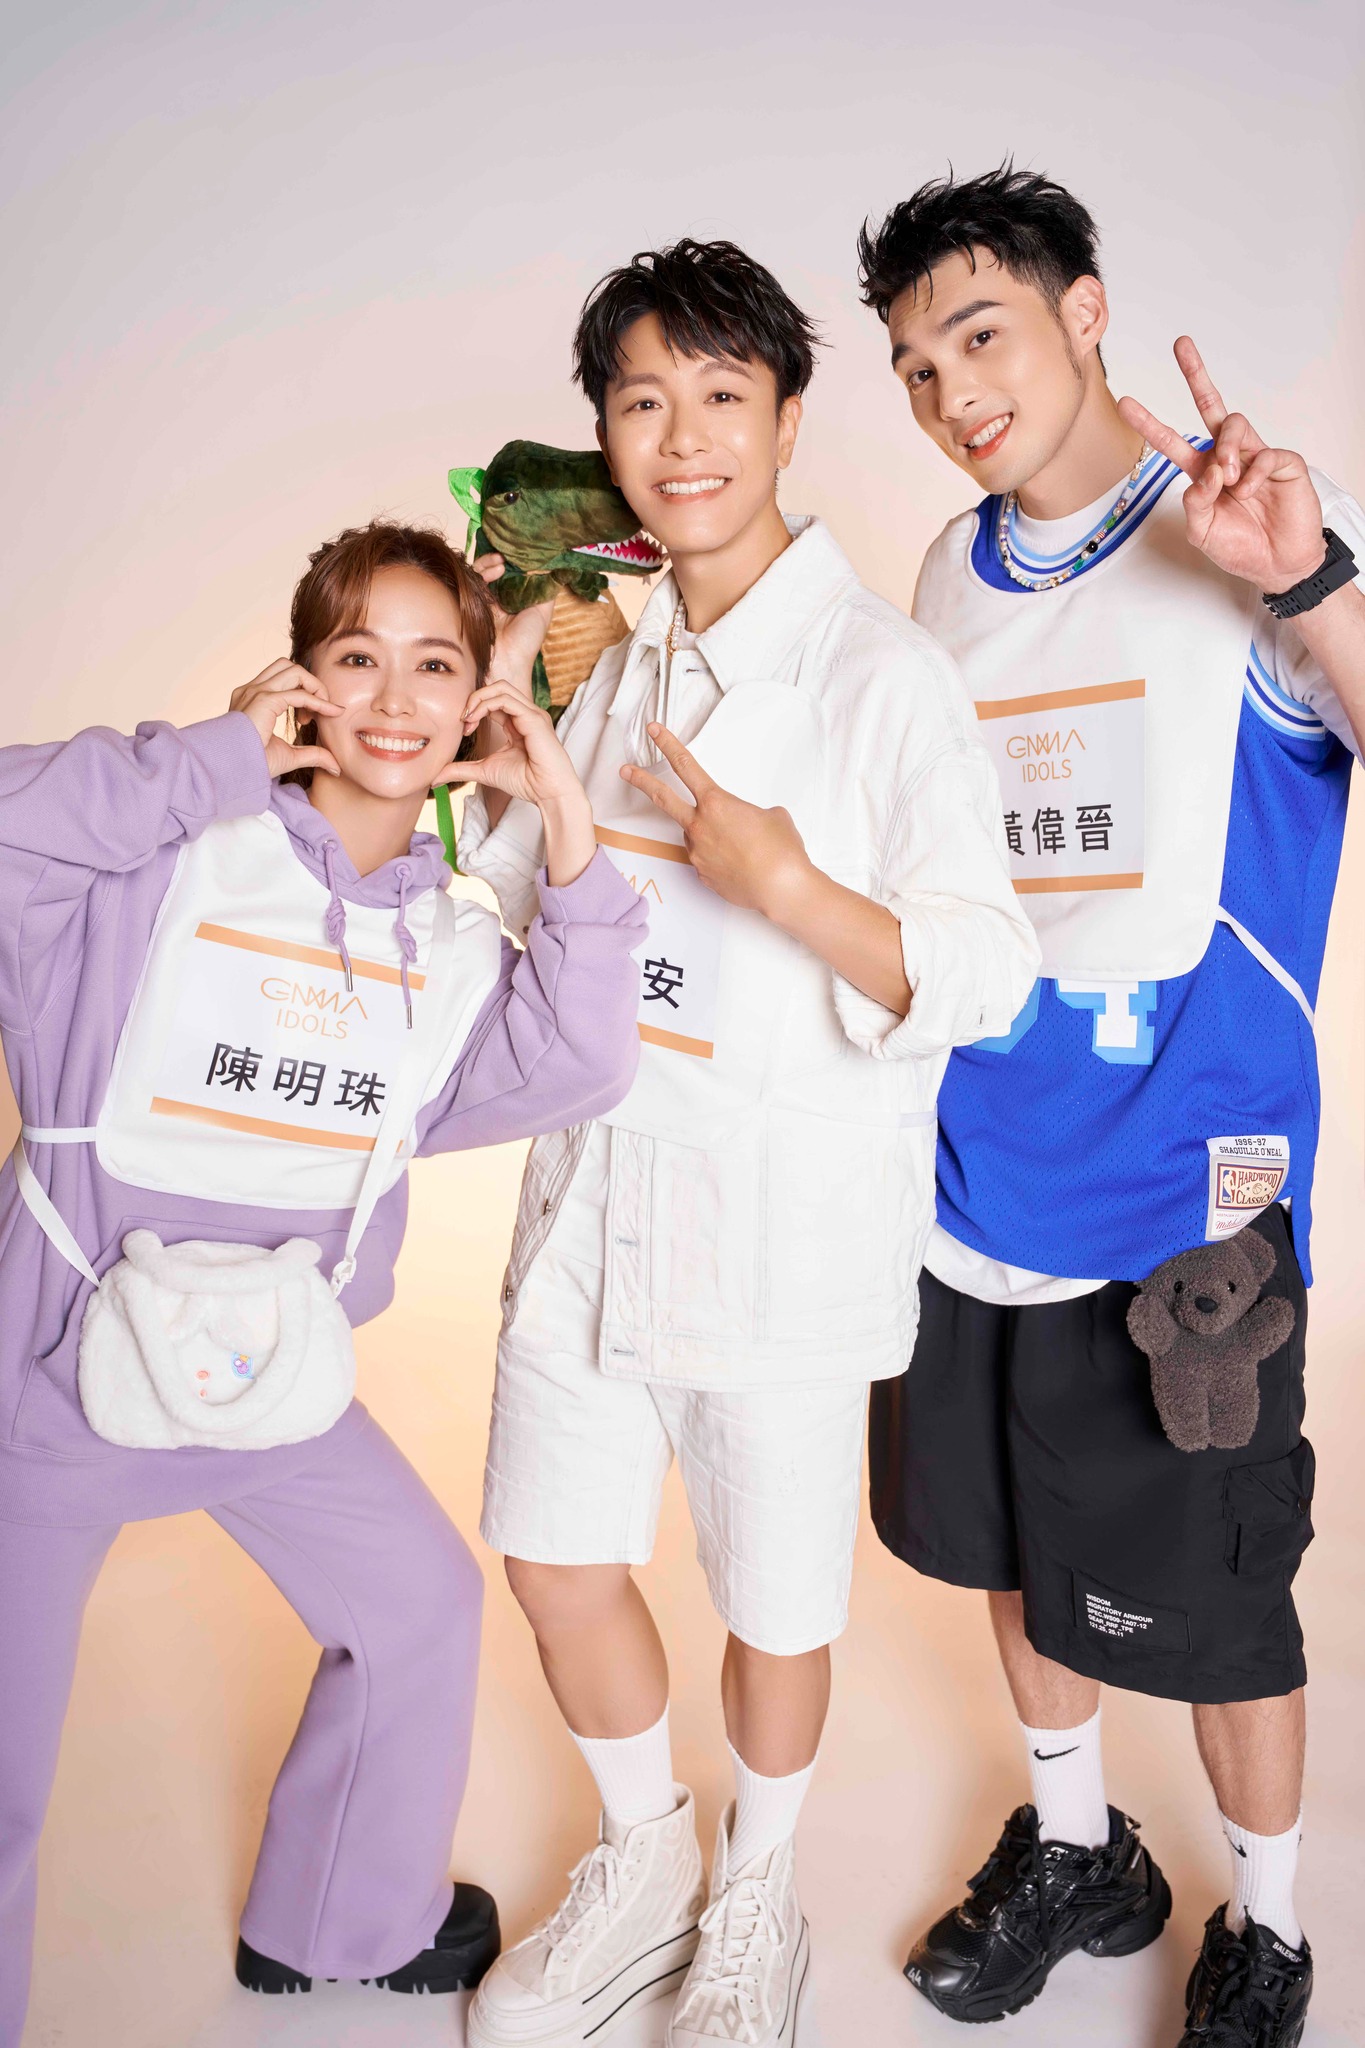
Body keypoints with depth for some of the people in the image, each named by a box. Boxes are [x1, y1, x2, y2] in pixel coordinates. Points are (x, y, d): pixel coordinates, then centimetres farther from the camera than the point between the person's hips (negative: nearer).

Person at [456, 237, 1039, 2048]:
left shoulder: (885, 673, -11)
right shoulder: (616, 665, 8)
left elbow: (989, 974, -16)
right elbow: (509, 911, 18)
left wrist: (788, 885, -30)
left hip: (784, 1220, -5)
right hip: (596, 1191, 6)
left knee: (776, 1601, 11)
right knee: (556, 1553, 15)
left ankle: (756, 1898, 42)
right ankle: (645, 1862, 43)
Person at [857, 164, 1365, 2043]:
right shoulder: (955, 573, 9)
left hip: (1178, 1188, -5)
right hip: (969, 1167, 6)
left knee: (1203, 1596, 9)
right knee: (1013, 1542, 20)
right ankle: (1074, 1852, 45)